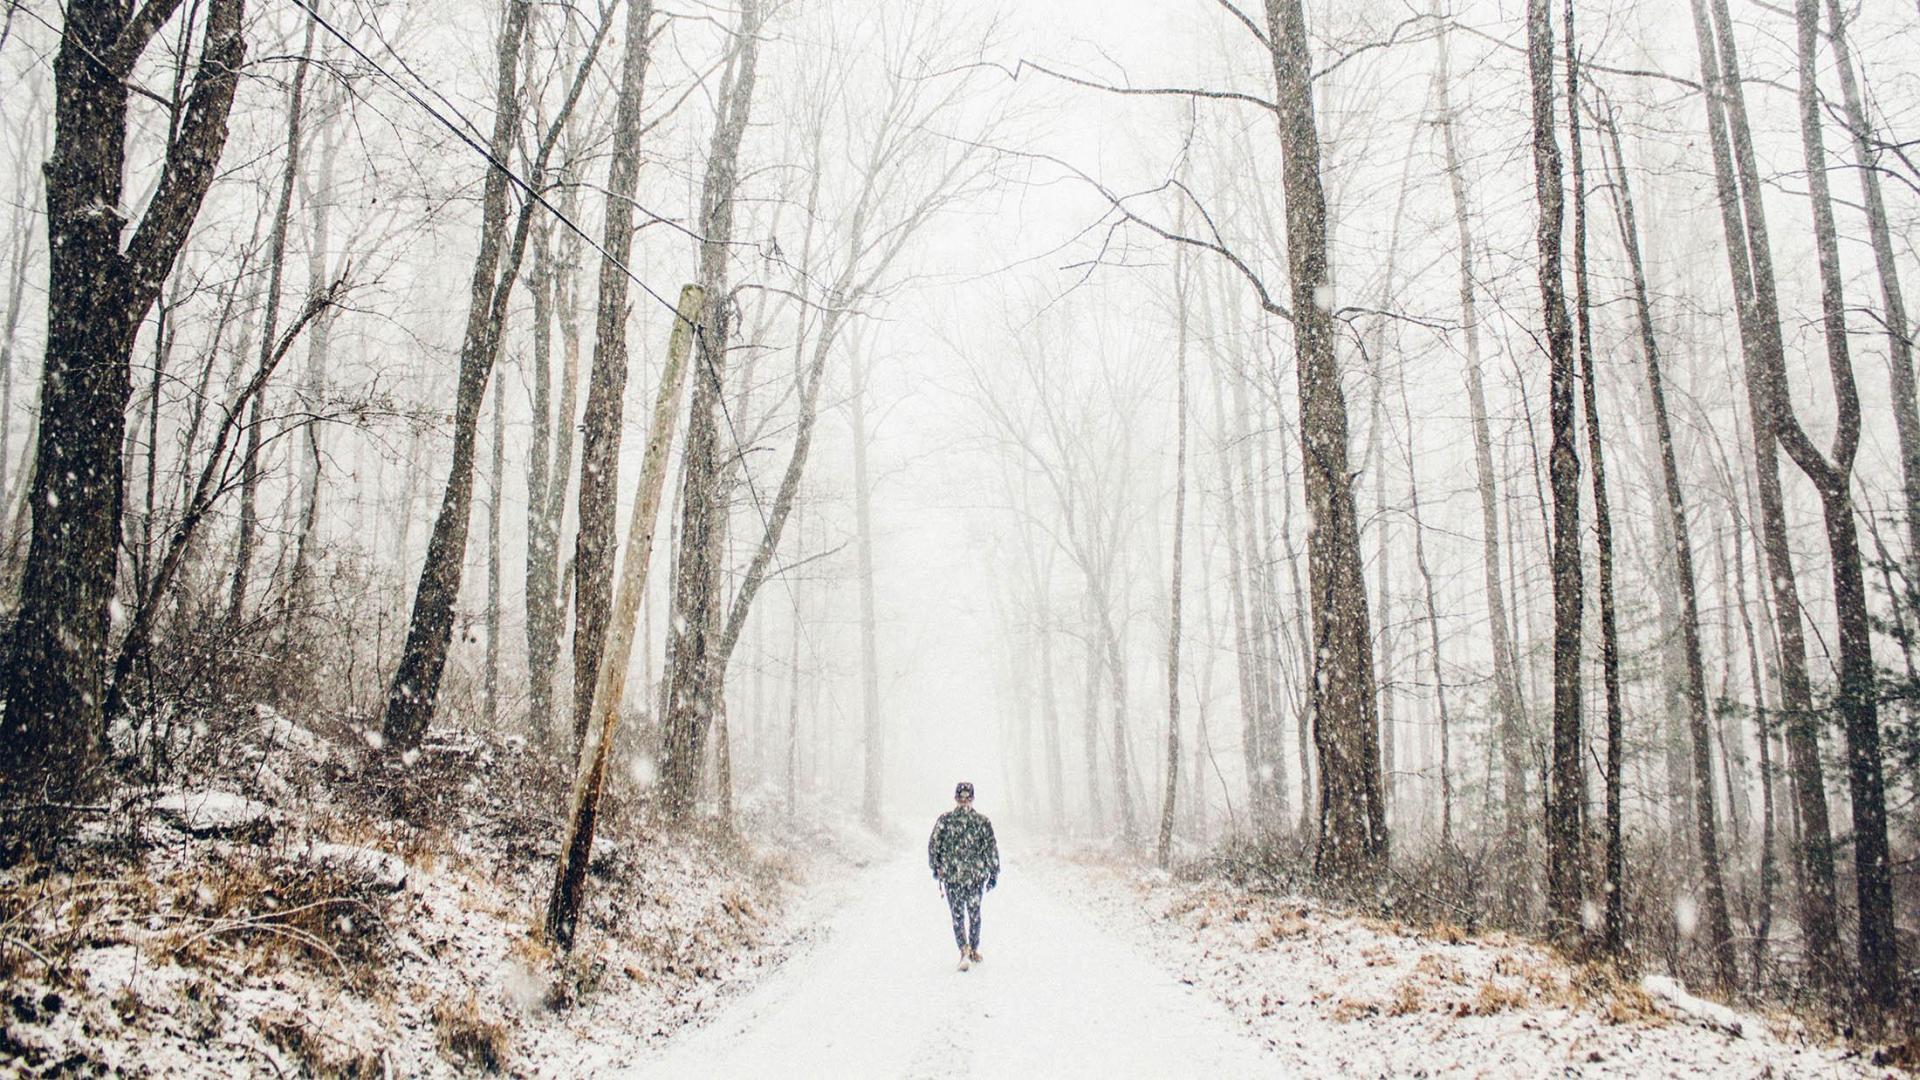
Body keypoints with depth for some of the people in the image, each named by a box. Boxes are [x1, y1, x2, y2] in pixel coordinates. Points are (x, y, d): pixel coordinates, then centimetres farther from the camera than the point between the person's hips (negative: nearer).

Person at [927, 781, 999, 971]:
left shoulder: (945, 820, -5)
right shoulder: (982, 821, -4)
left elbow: (933, 845, -1)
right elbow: (991, 850, -4)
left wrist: (935, 868, 14)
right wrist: (994, 874, 5)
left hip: (951, 875, -1)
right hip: (977, 876, 1)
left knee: (957, 915, 6)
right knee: (975, 913, 19)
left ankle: (964, 949, -14)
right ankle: (975, 950, 28)